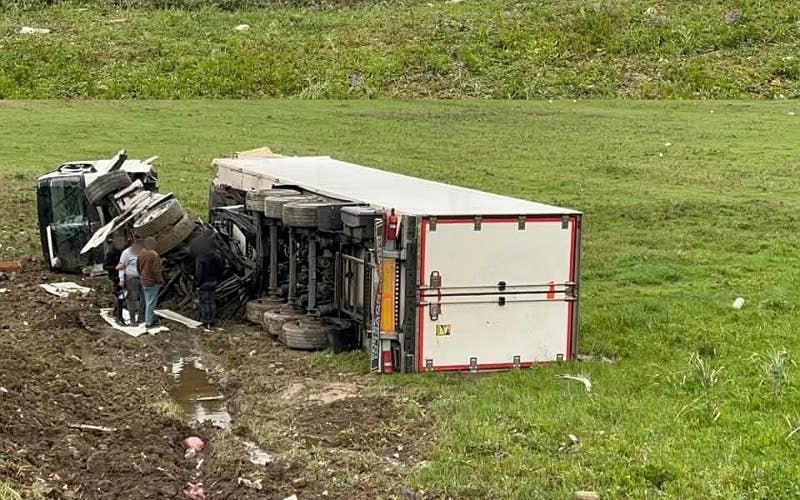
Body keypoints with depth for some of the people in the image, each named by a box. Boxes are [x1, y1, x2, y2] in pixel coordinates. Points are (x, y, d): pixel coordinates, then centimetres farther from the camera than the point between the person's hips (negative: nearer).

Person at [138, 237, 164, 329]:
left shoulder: (142, 254, 5)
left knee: (148, 302, 18)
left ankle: (152, 319, 28)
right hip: (152, 282, -9)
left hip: (144, 281, 9)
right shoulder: (154, 255, -22)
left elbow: (139, 267, 14)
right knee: (151, 303, -2)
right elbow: (157, 270, -20)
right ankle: (149, 322, 2)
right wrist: (160, 281, -10)